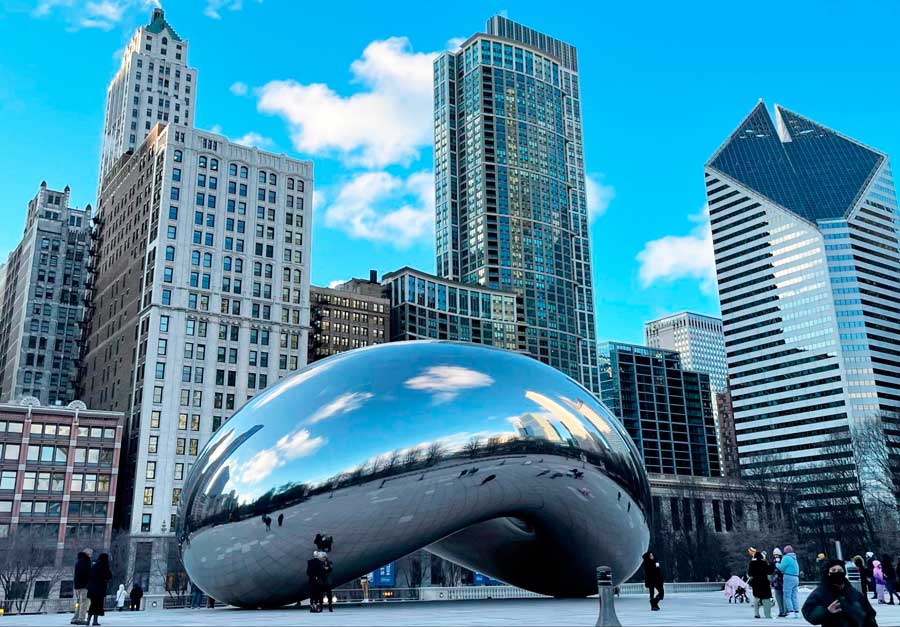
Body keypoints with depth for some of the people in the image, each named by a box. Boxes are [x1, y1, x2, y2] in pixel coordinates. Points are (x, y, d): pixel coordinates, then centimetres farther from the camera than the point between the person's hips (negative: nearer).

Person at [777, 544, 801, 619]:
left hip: (789, 577, -8)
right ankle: (797, 612, 7)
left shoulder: (786, 558, -9)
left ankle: (791, 611, -11)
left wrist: (777, 564, 6)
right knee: (794, 596, 11)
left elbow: (781, 568, -11)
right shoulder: (795, 558, 18)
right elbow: (797, 568, 19)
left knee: (787, 596, -4)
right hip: (796, 578, 8)